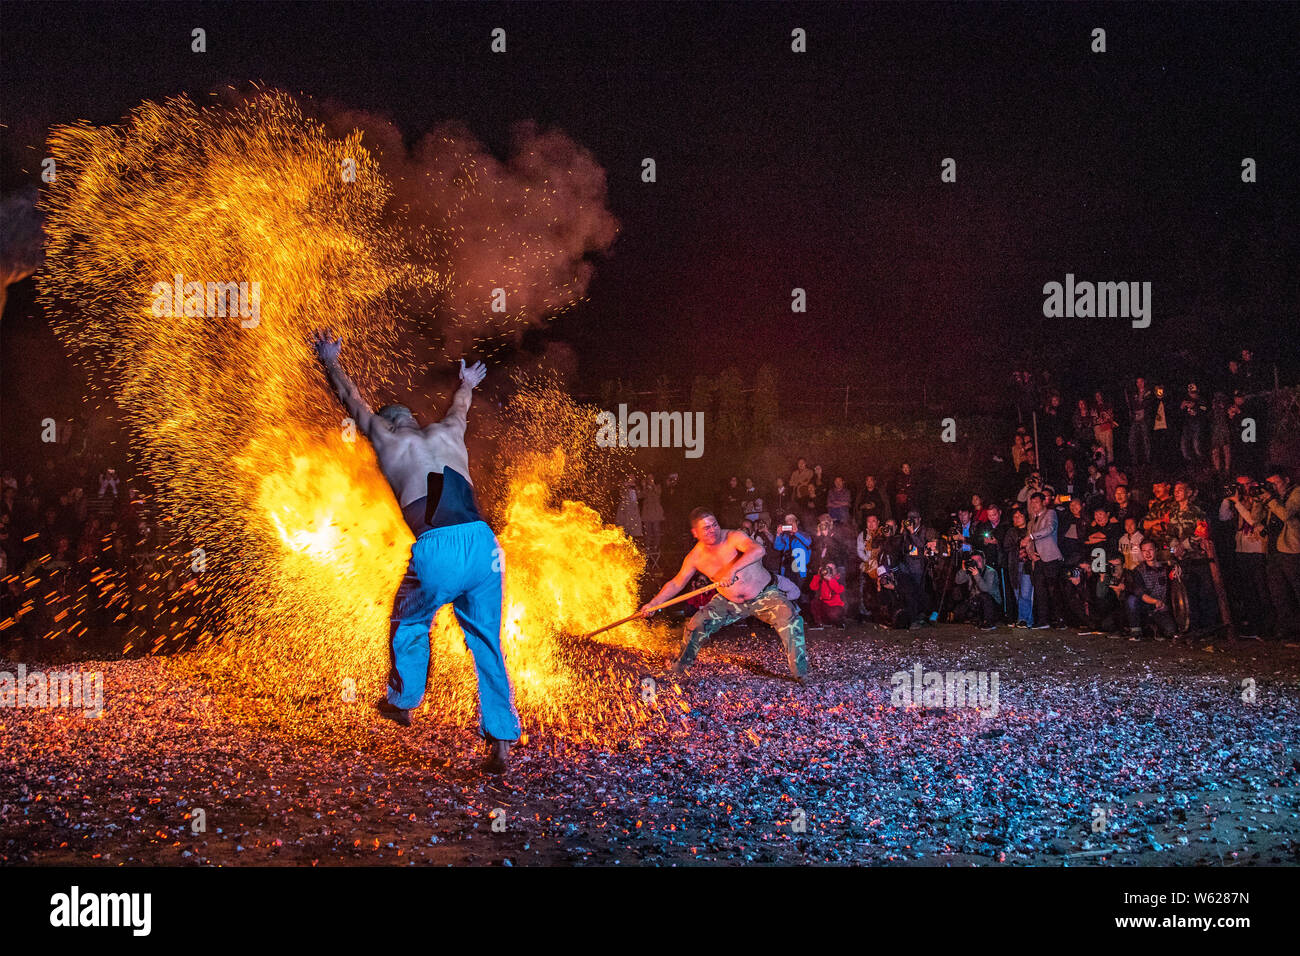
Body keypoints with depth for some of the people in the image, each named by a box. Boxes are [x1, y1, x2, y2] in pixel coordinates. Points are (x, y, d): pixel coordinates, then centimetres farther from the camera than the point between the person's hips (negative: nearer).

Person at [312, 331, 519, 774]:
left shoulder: (385, 438, 17)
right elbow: (460, 406, 51)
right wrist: (467, 384, 74)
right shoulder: (448, 432, 26)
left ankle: (403, 703, 40)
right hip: (482, 542, 3)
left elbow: (353, 401, 37)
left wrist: (331, 363, 55)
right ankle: (501, 741, 7)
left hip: (436, 551, -3)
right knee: (487, 642, 10)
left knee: (409, 625, 25)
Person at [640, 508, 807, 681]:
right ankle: (679, 666, 20)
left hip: (764, 595, -4)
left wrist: (732, 570, -54)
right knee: (696, 624, -4)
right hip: (730, 603, 4)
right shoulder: (695, 556, -8)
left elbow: (758, 550, -43)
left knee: (789, 616, -29)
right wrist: (652, 604, -6)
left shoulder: (733, 538, -23)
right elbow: (676, 583, 2)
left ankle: (799, 671, -24)